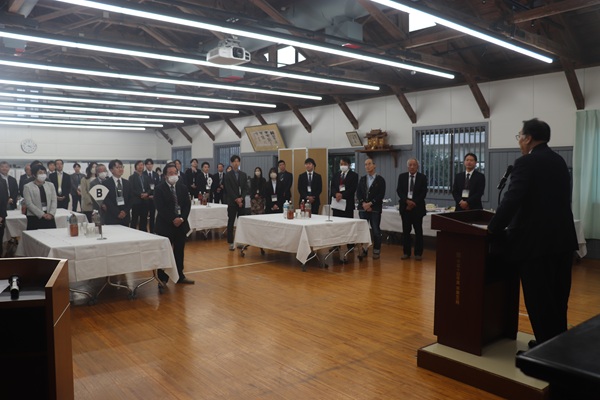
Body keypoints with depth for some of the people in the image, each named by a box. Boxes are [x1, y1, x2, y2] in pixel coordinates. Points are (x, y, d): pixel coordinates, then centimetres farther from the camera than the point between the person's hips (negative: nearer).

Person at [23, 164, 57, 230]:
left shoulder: (50, 185, 12)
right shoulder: (27, 187, 1)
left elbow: (54, 201, 6)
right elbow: (29, 204, -8)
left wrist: (51, 214, -9)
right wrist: (42, 214, -14)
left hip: (49, 218, 3)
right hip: (34, 218, -3)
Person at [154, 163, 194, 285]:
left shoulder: (183, 187, 8)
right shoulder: (159, 188, -6)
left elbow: (187, 205, 4)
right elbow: (160, 207, -13)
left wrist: (182, 218, -11)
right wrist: (173, 219, -19)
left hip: (181, 223, 4)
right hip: (165, 224, -4)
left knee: (179, 251, 10)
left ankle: (180, 276, 20)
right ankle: (162, 278, 11)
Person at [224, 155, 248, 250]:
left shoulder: (243, 175, 12)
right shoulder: (228, 175, 1)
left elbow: (245, 188, 6)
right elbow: (228, 189, -6)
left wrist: (241, 198, -9)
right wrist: (236, 199, -13)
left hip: (241, 201, 3)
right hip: (232, 202, -3)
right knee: (231, 222, -2)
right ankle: (231, 243, 3)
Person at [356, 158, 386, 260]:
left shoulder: (380, 179, 1)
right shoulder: (362, 179, 13)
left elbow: (381, 195, -7)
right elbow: (358, 193, 7)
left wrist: (370, 203, -14)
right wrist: (363, 203, -10)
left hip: (375, 209, -3)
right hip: (363, 208, 4)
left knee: (376, 231, -1)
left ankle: (376, 251, 9)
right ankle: (364, 250, 14)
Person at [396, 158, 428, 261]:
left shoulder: (422, 177, 2)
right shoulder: (402, 176, 7)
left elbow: (423, 193, -3)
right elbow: (399, 190, 0)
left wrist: (414, 203, -12)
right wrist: (407, 201, -13)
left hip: (417, 207, -1)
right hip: (405, 206, 1)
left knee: (418, 231, 2)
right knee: (406, 230, 4)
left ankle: (418, 253, 9)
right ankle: (406, 252, 12)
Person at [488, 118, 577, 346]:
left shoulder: (527, 162, -12)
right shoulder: (559, 161, 14)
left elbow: (512, 199, -21)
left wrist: (492, 229, -12)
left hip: (536, 240, -9)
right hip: (562, 237, 9)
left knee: (538, 299, -1)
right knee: (557, 298, 17)